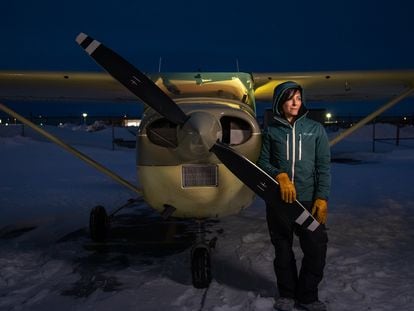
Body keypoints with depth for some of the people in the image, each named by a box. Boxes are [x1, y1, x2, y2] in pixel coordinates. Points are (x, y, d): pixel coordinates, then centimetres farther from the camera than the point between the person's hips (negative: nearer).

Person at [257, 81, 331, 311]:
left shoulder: (315, 129, 3)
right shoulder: (271, 131, 3)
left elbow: (323, 166, 1)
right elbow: (263, 162, 4)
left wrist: (322, 198, -7)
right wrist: (280, 176, -15)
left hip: (308, 200, 0)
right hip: (278, 200, 0)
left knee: (316, 248, -3)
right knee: (282, 248, 10)